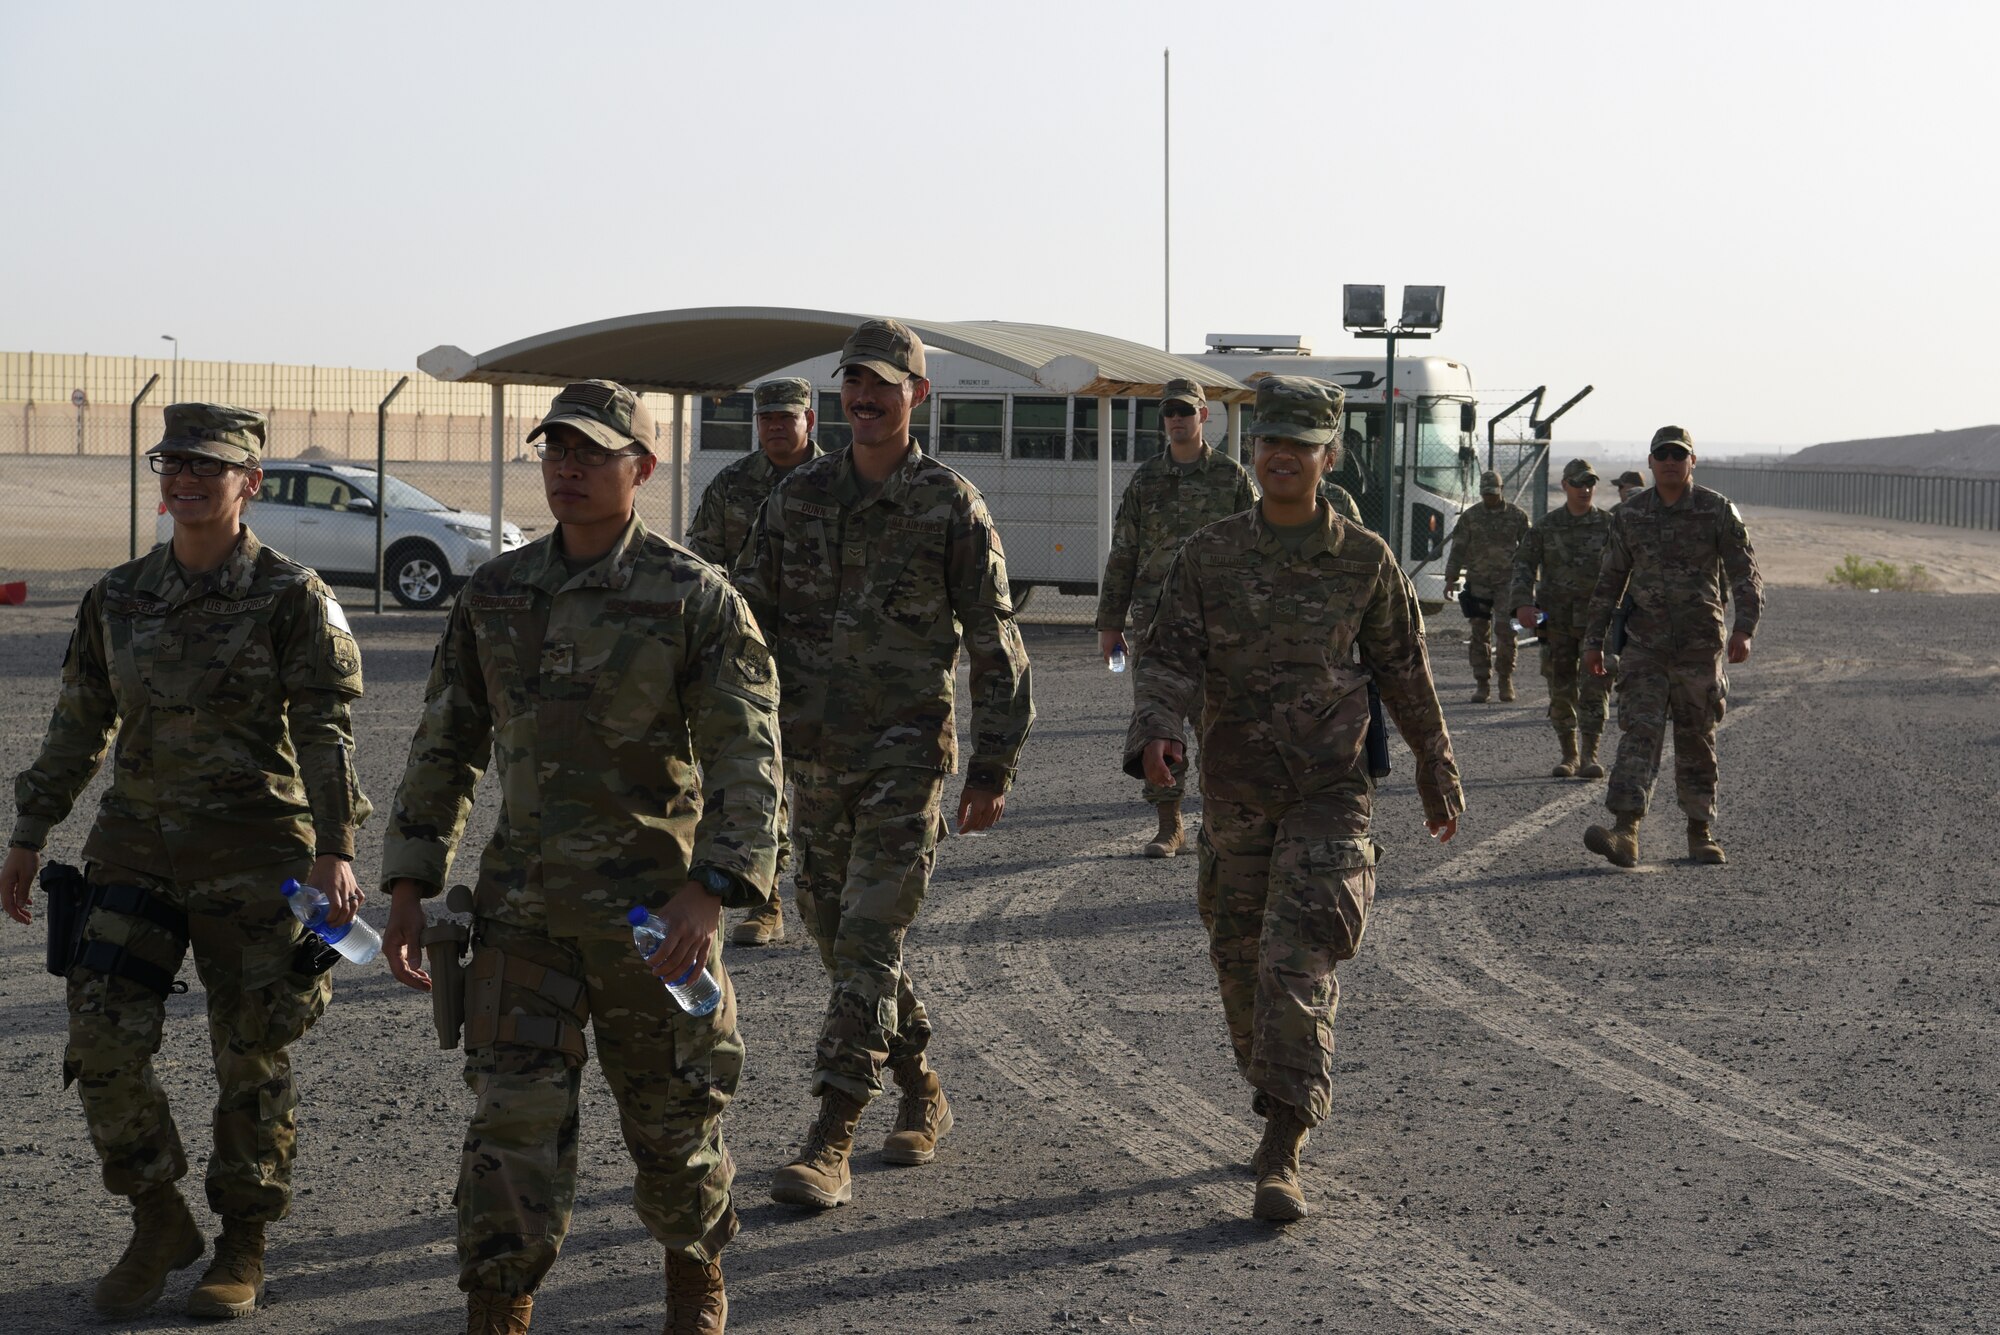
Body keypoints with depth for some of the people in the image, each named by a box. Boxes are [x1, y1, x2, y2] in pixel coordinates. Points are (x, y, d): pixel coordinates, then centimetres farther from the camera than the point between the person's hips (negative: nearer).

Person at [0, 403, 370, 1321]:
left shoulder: (292, 598, -6)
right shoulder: (119, 598, 8)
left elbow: (325, 732, -12)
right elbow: (78, 726, 15)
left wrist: (333, 847, -22)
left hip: (253, 854, -4)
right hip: (137, 847, 4)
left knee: (251, 1059, 4)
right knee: (102, 1042, -3)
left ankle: (243, 1246, 19)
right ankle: (159, 1225, 16)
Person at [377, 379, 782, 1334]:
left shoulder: (697, 600, -9)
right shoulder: (495, 594, 5)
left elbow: (746, 760, -15)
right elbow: (445, 747, 11)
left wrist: (711, 891, -29)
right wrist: (408, 888, 5)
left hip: (651, 907, -2)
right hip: (523, 905, 3)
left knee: (672, 1120, 12)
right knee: (512, 1123, -6)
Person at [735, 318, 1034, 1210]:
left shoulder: (951, 507, -5)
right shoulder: (798, 498, 7)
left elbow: (995, 645, -3)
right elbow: (750, 616, 11)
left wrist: (992, 768, -5)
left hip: (906, 753, -5)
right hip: (814, 757, 5)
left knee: (868, 944, -10)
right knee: (837, 937, 13)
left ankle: (829, 1146, -11)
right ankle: (922, 1096, 31)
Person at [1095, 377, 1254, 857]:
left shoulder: (1231, 475, 5)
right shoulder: (1145, 479, 9)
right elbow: (1122, 554, 11)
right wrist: (1110, 623, 8)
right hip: (1154, 616, 2)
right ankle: (1169, 826, 4)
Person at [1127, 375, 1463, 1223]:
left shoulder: (1364, 563, -2)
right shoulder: (1208, 558, 0)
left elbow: (1407, 675, 8)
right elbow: (1170, 661, -8)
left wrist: (1438, 772, 16)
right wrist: (1154, 733, -28)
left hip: (1330, 794, -3)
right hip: (1234, 796, 3)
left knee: (1296, 964, -16)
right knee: (1242, 968, 13)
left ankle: (1280, 1159, -16)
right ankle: (1288, 1107, 38)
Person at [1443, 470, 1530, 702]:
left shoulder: (1517, 515, 5)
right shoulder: (1470, 517, 6)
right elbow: (1458, 549, 6)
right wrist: (1451, 578, -2)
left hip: (1507, 581, -1)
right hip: (1478, 581, 1)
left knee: (1505, 629, -13)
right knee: (1479, 633, 0)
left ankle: (1505, 678, 4)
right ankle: (1483, 685, 6)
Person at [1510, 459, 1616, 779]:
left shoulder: (1609, 525, 3)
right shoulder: (1546, 526, 5)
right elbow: (1523, 563, 4)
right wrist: (1523, 602, -12)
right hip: (1557, 620, 2)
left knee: (1593, 688, -12)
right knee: (1561, 692, 6)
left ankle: (1589, 756, -12)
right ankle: (1569, 755, 18)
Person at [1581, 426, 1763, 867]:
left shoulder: (1718, 511, -1)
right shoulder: (1629, 515, 6)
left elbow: (1746, 575, -5)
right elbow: (1609, 582, 13)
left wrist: (1744, 629, -20)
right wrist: (1593, 640, 10)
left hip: (1700, 647, -1)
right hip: (1645, 646, 1)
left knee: (1697, 743, 8)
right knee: (1639, 733, -13)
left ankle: (1701, 834, 21)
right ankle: (1625, 833, -23)